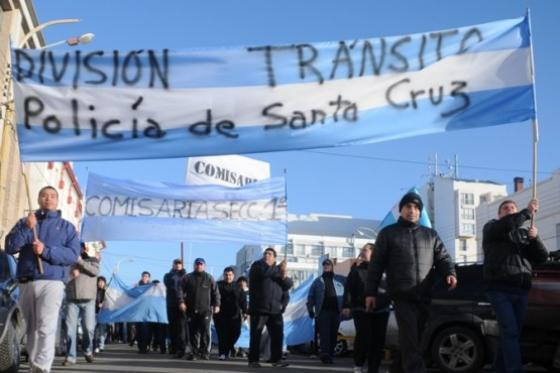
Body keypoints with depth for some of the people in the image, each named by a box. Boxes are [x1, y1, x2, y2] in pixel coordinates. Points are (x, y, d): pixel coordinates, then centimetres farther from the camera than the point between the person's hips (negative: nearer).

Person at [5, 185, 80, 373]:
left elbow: (73, 255, 0)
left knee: (46, 328, -16)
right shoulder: (25, 222, 18)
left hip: (52, 282, -3)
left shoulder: (66, 226, 13)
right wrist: (27, 228, -10)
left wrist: (46, 251, -12)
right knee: (31, 329, 5)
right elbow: (10, 247, 4)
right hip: (26, 284, 3)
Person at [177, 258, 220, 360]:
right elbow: (181, 290, 5)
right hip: (191, 310, 1)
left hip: (205, 310, -1)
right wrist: (181, 302, -8)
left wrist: (216, 305, 4)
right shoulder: (187, 278, 10)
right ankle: (194, 351, 12)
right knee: (193, 331, 4)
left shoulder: (209, 278, 10)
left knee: (205, 331, -8)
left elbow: (215, 292, 11)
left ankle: (204, 352, -2)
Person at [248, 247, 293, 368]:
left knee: (277, 335, 3)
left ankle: (276, 359, 11)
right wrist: (279, 268, -10)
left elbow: (289, 285, 11)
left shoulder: (277, 270, 18)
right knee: (256, 335, -2)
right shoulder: (257, 265, 3)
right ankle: (253, 360, 4)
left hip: (275, 309, 5)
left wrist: (285, 277, -9)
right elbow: (265, 271, -20)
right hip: (259, 308, -5)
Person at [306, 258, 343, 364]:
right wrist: (310, 310, 1)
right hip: (323, 311, -1)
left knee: (333, 335, 7)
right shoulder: (318, 281, 12)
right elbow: (311, 296, 10)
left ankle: (330, 355, 16)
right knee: (325, 334, -9)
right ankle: (325, 355, -13)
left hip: (335, 311, 1)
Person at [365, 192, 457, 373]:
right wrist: (371, 292, 0)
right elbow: (376, 265, 7)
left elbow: (443, 257, 12)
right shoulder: (388, 233, 9)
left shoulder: (431, 234, 19)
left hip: (425, 296, 4)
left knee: (415, 339, 9)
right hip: (403, 296, -4)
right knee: (410, 340, -12)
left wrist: (450, 273, -11)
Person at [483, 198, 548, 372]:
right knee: (510, 332, -15)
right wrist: (528, 212, -10)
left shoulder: (524, 233, 23)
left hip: (521, 290, 5)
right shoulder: (491, 227, 9)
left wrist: (535, 238, -3)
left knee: (512, 332, 6)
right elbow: (506, 225, -16)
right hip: (500, 289, -5)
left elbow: (541, 257, 14)